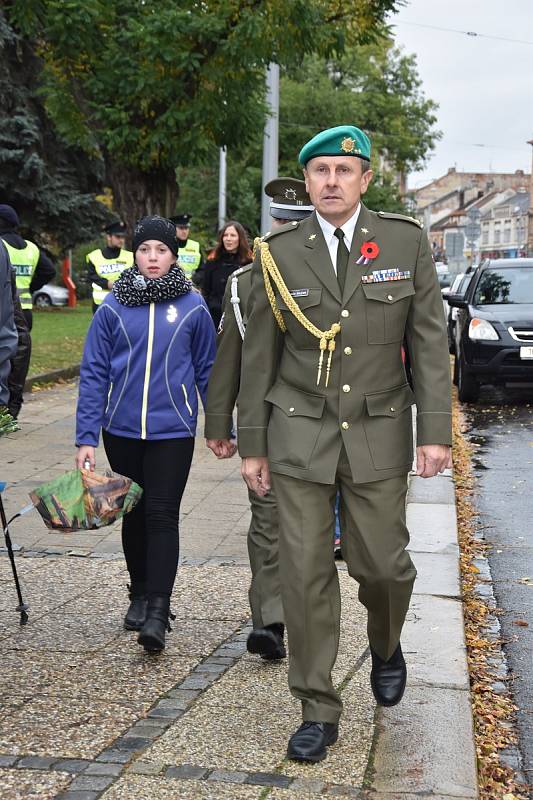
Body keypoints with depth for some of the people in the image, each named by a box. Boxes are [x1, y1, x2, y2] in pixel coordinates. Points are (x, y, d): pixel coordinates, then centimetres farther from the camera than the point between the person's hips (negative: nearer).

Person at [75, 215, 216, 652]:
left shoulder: (193, 306, -1)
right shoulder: (113, 307, -1)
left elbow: (207, 370, 7)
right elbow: (93, 372, -1)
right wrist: (86, 436, -6)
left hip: (172, 430, -2)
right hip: (122, 430, 2)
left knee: (162, 515, -8)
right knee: (135, 514, 15)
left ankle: (157, 614, -7)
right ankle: (140, 594, 31)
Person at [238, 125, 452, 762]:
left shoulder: (406, 242, -1)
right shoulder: (278, 254, 0)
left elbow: (429, 342, 0)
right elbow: (259, 357, 5)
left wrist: (435, 431, -5)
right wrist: (252, 445, 5)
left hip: (378, 432, 0)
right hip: (299, 434, 0)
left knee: (382, 565, 3)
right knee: (305, 573, 0)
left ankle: (385, 646, 38)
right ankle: (318, 711, 14)